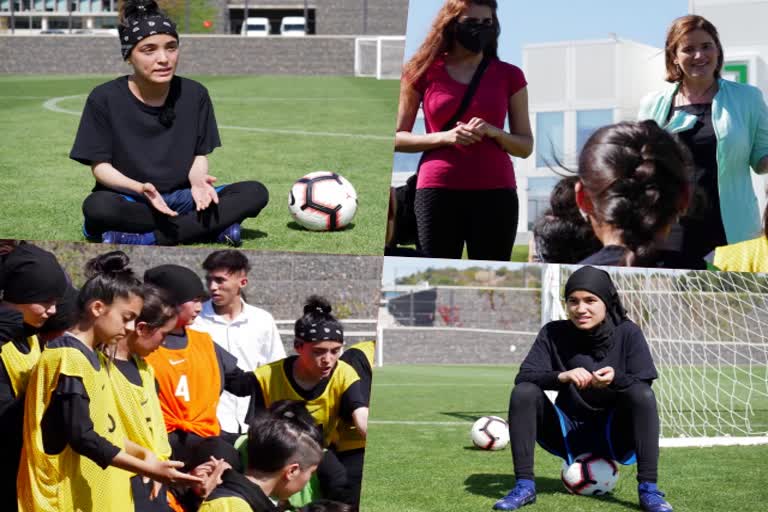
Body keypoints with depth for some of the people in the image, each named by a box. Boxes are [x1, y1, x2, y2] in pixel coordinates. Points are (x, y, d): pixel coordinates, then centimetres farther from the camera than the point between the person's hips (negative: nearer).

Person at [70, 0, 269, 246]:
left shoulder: (194, 95, 1)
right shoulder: (104, 99, -8)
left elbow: (199, 155, 6)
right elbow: (100, 165, -7)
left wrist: (198, 181, -18)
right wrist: (140, 188, -26)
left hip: (180, 199, 4)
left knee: (255, 193, -18)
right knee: (97, 206, -38)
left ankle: (143, 240, -27)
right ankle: (213, 226, -28)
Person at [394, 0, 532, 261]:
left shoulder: (509, 76, 11)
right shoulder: (424, 72, 8)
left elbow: (526, 146, 12)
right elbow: (396, 138, 7)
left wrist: (493, 133, -8)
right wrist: (444, 137, -9)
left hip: (495, 192, 1)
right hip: (438, 190, -1)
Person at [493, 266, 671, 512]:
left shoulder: (627, 333, -8)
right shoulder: (554, 333, -5)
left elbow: (643, 385, -15)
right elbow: (523, 376, -15)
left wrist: (616, 379, -39)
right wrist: (561, 376, -36)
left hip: (613, 434, -1)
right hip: (568, 433, 1)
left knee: (642, 394, -30)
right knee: (523, 393, -23)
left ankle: (648, 489, -26)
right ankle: (524, 486, -17)